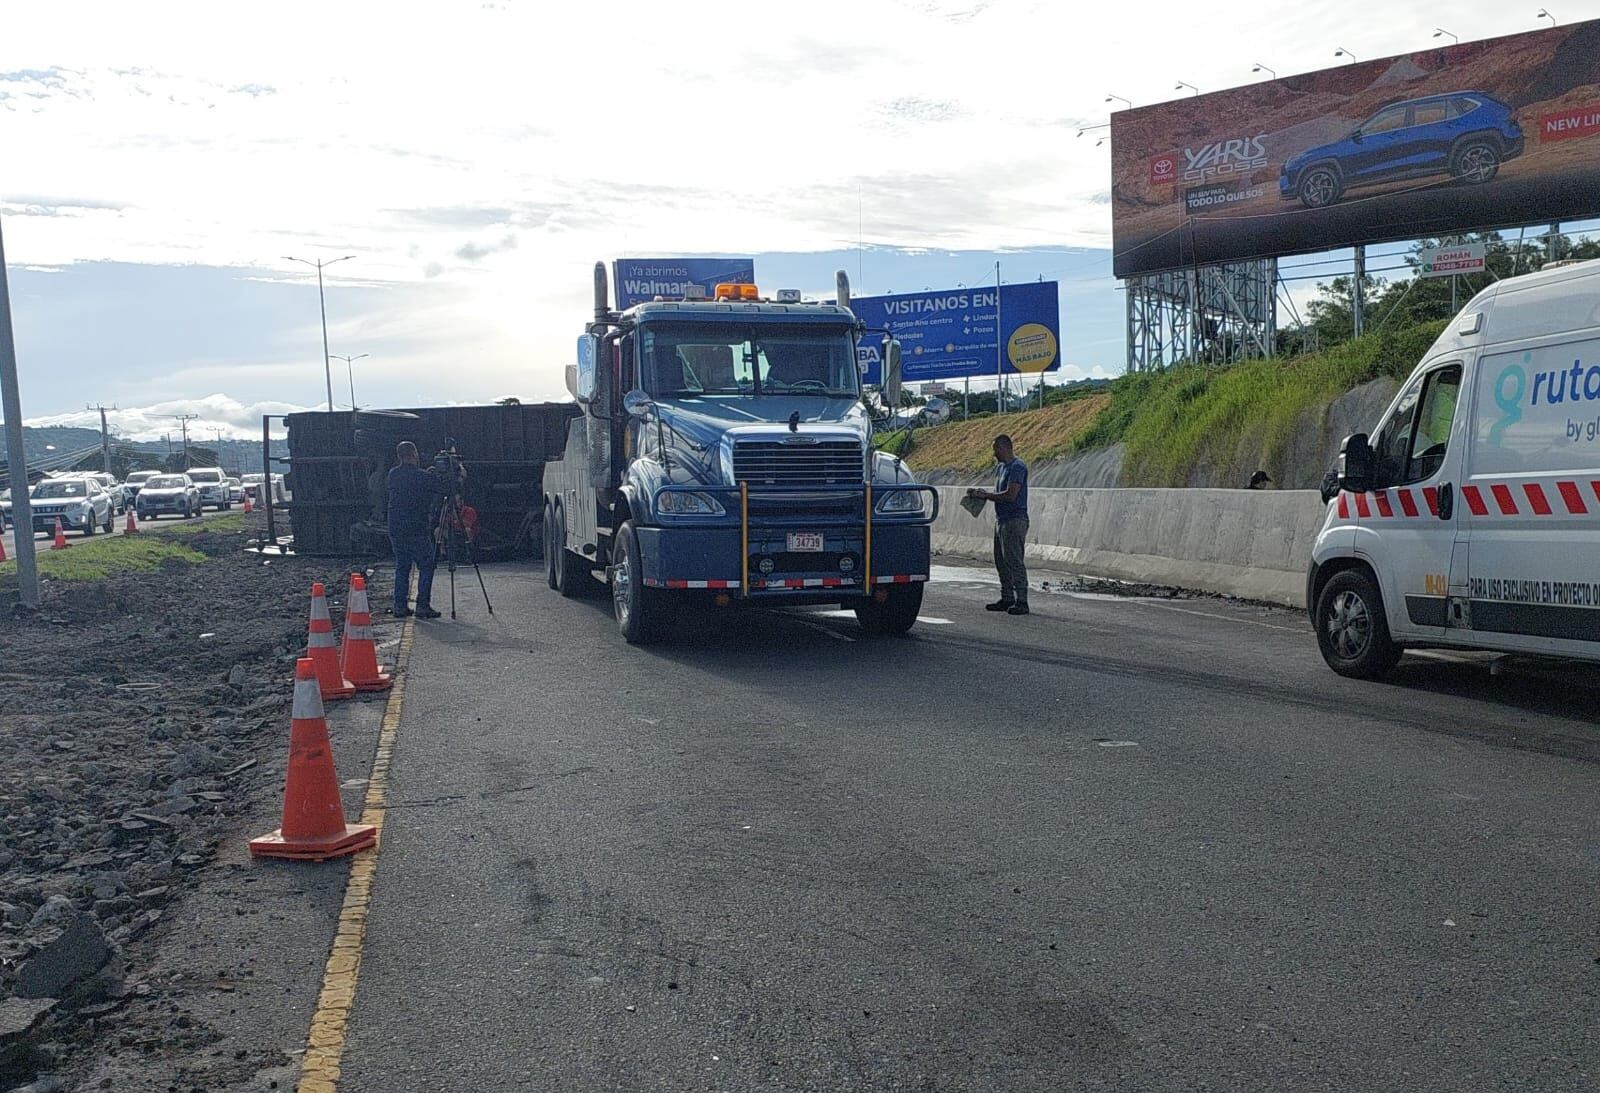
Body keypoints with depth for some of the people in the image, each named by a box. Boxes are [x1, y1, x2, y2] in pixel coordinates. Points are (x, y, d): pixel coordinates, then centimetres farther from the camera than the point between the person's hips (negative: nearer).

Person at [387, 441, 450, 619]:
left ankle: (399, 606, 11)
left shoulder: (393, 475, 7)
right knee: (426, 567, 4)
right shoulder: (423, 477, -11)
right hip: (417, 530, -6)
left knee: (401, 567, 14)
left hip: (395, 529, 6)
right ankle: (422, 606, -2)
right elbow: (446, 488, -8)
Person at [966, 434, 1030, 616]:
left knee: (1015, 561, -9)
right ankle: (1007, 599, 19)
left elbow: (1010, 495, -22)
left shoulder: (1017, 467, -14)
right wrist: (981, 494, 4)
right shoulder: (1002, 467, 17)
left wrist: (986, 495, -13)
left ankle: (1021, 602, -6)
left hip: (1015, 520, -10)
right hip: (1001, 520, 10)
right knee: (1001, 561, 12)